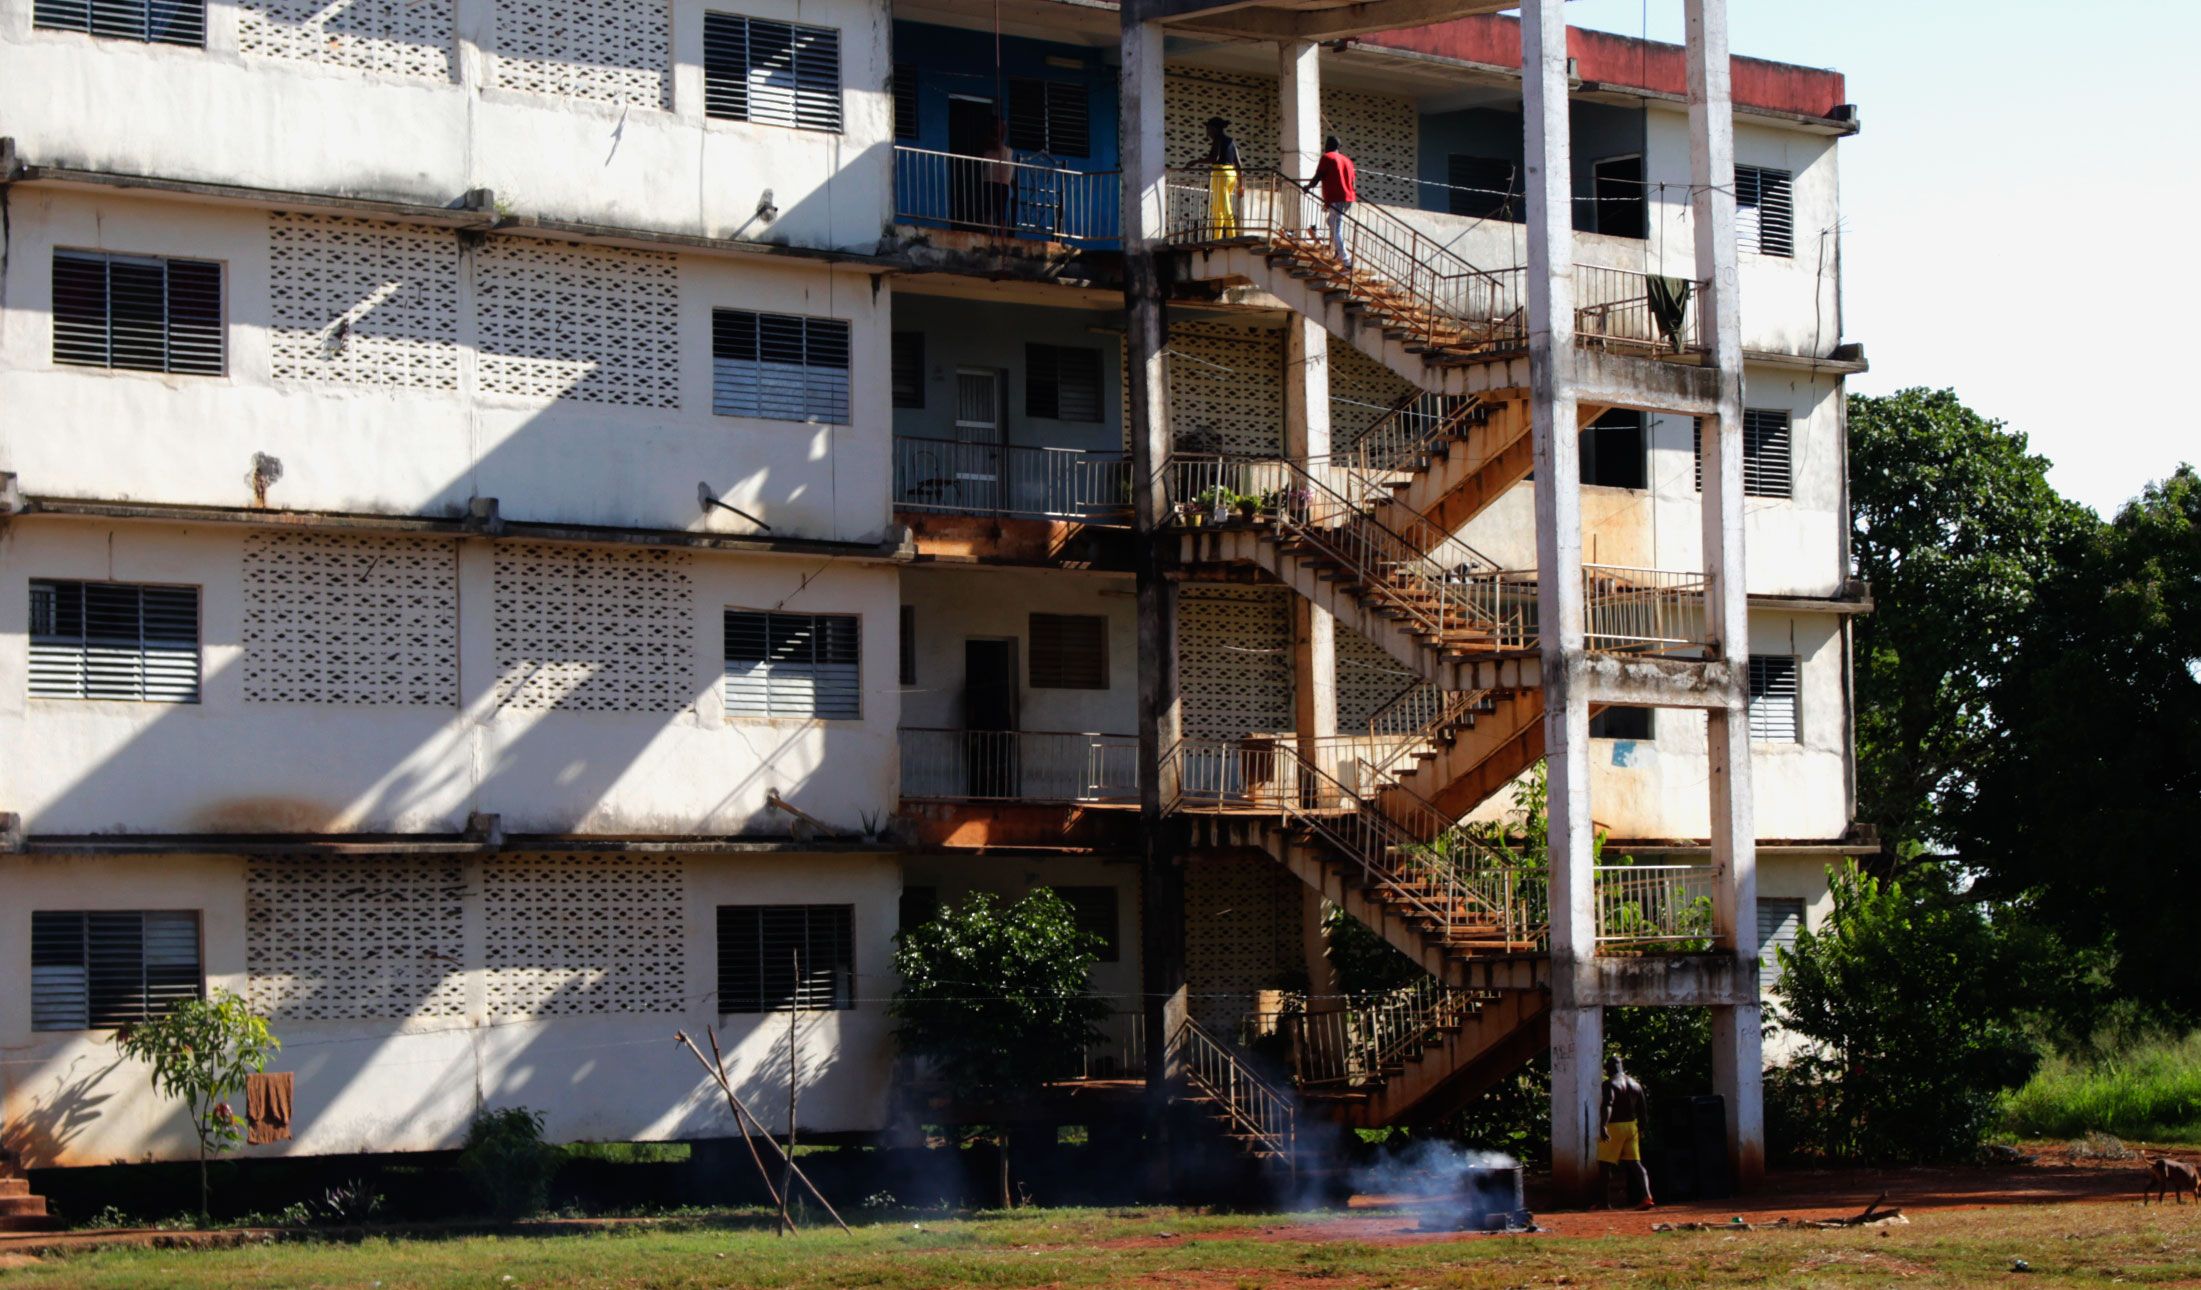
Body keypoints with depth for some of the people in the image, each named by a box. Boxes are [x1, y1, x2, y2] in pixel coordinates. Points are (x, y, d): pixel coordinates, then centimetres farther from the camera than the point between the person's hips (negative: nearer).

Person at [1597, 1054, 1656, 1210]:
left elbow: (1607, 1105, -27)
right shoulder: (1634, 1083, 12)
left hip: (1613, 1127, -7)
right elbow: (1643, 1107, 17)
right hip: (1631, 1126, 7)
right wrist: (1641, 1128, 27)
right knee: (1635, 1163, 5)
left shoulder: (1610, 1084, -12)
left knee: (1605, 1164, 3)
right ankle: (1647, 1196, -10)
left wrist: (1603, 1126, -37)